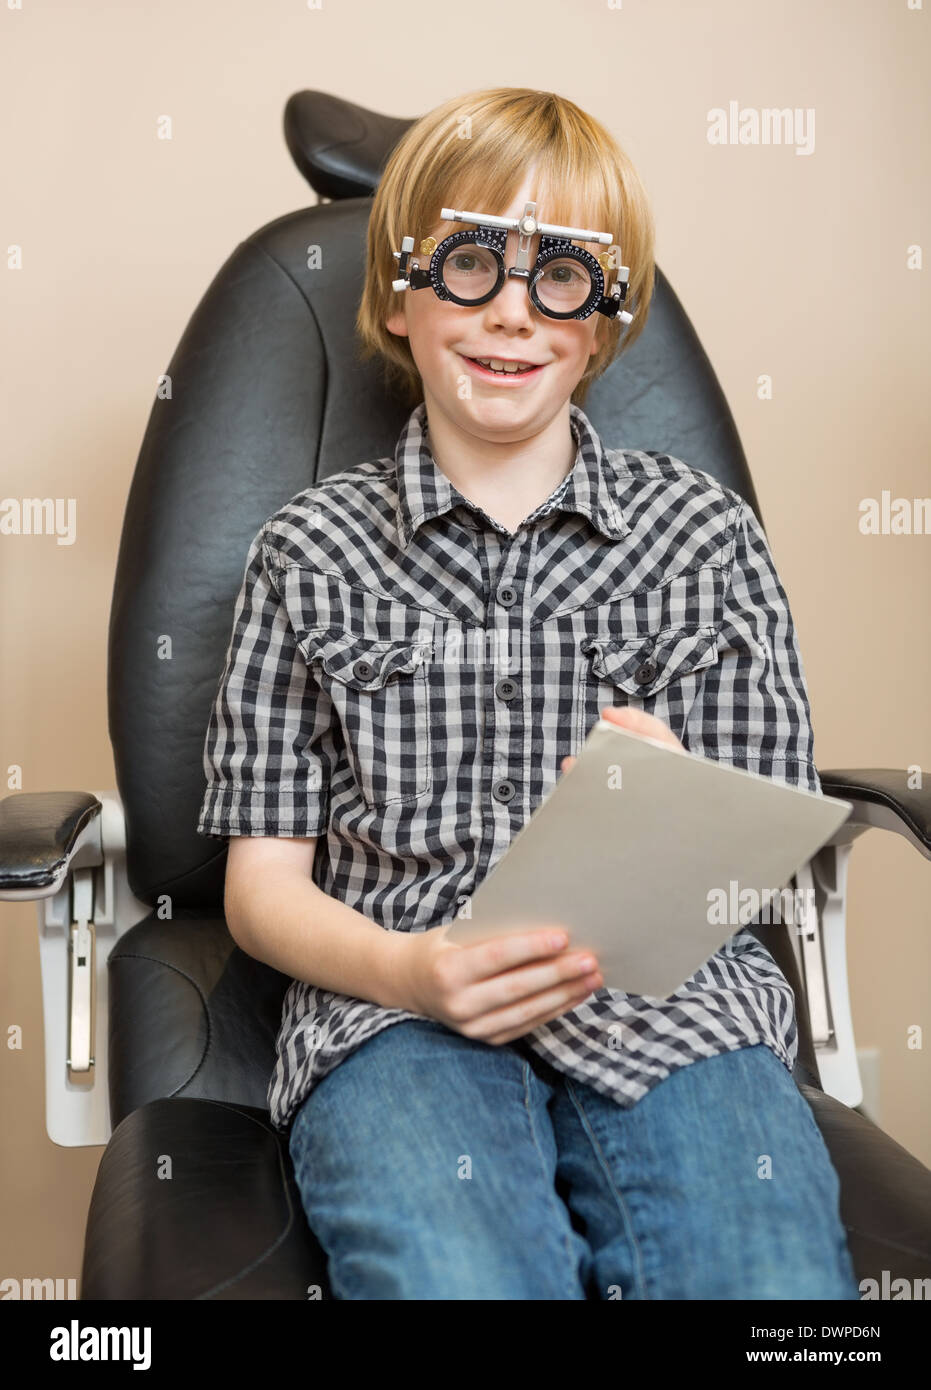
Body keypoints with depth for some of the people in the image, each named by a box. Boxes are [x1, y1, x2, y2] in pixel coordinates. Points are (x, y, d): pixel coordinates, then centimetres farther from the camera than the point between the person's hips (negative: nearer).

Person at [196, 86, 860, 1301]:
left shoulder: (705, 531, 10)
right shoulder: (311, 551, 9)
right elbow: (262, 881, 7)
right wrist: (405, 969, -14)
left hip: (670, 1001, 2)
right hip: (394, 1013, -1)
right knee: (462, 1276, -32)